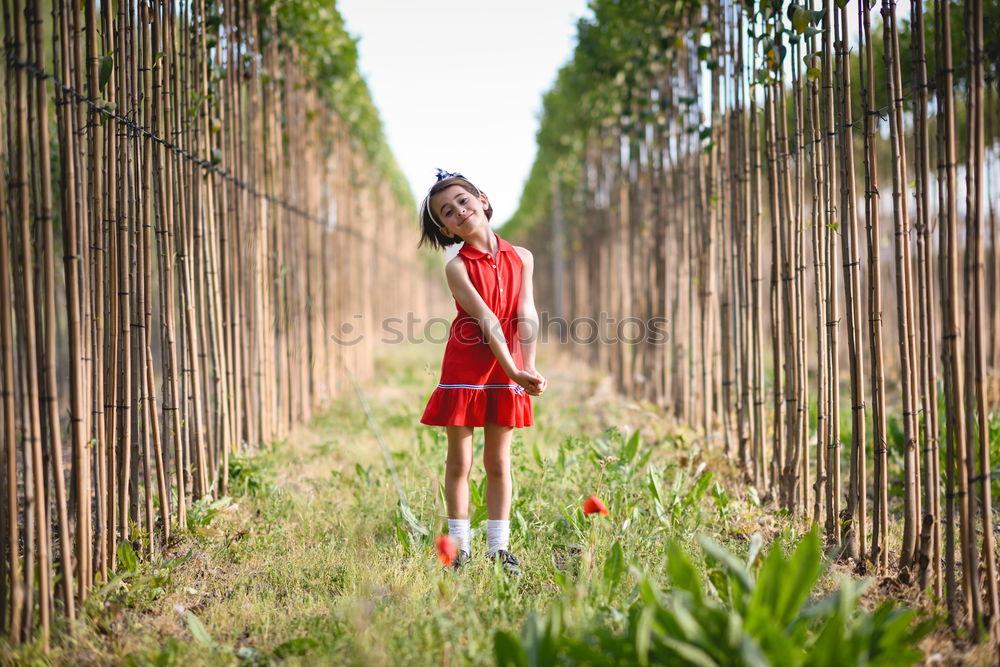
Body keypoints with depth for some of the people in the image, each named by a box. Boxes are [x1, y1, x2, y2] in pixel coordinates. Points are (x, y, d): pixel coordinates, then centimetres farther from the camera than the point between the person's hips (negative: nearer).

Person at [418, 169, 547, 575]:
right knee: (459, 462, 4)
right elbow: (487, 320, -19)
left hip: (506, 370, 2)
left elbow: (527, 315, -7)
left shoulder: (521, 258, 2)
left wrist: (529, 367, -20)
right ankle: (460, 548, 12)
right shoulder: (457, 267, -8)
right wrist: (513, 370, -27)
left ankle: (499, 548, 14)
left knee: (498, 461, 9)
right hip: (465, 368, -2)